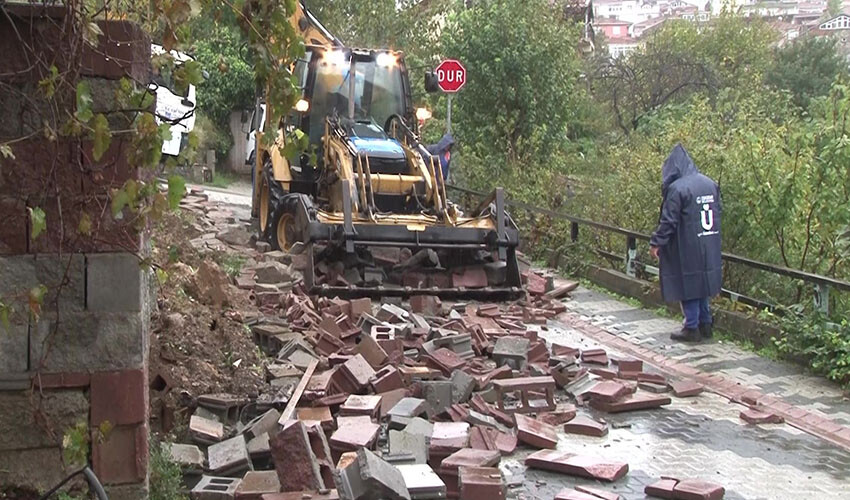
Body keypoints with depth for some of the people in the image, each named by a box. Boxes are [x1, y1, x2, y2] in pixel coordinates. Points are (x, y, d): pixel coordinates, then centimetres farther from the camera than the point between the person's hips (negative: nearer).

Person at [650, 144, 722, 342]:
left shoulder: (677, 188, -16)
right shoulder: (710, 184, 6)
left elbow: (668, 221, -16)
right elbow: (718, 211, 15)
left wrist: (657, 243, -8)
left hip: (688, 249, -7)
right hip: (710, 249, 7)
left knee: (689, 284, 3)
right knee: (702, 281, 18)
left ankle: (692, 328, 8)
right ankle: (705, 324, 23)